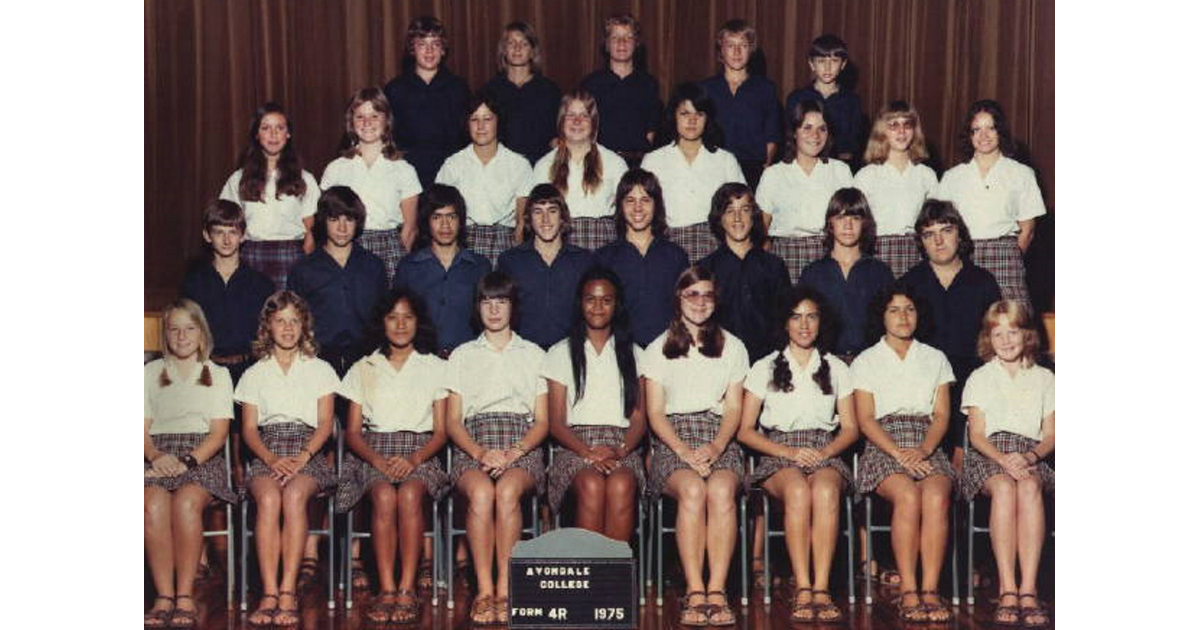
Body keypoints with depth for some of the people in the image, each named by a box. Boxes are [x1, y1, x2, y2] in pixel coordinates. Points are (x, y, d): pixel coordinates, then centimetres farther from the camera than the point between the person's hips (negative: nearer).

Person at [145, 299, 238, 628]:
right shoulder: (150, 373, 23)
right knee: (154, 503, -34)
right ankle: (164, 596, -35)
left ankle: (185, 596, -35)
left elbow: (219, 431, 7)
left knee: (186, 501, -36)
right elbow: (143, 428, 11)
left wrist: (189, 460, -12)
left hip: (203, 456, -1)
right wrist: (157, 456, -12)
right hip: (159, 456, 1)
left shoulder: (218, 375, 20)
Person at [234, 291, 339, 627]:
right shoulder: (255, 374, 20)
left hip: (308, 451, -1)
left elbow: (325, 425, 7)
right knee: (268, 498, -34)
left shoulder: (320, 370, 17)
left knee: (294, 494, -35)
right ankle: (269, 593, -39)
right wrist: (272, 459, -11)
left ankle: (288, 592, -38)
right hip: (266, 453, 1)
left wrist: (302, 457, -12)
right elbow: (249, 428, 10)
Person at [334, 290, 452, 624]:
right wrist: (378, 460, -11)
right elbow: (352, 432, 10)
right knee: (384, 496, -33)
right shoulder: (363, 369, 16)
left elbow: (441, 432, 6)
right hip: (374, 453, 1)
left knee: (410, 494, -35)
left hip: (420, 454, -1)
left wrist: (413, 460, -14)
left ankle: (407, 589, -34)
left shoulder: (436, 368, 13)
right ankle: (386, 590, -34)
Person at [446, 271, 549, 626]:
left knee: (507, 490, -35)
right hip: (473, 444, 1)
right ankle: (484, 591, -33)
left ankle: (505, 591, -33)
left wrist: (513, 453, -9)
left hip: (522, 446, 0)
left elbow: (542, 422, 11)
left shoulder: (534, 355, 19)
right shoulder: (462, 355, 21)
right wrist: (480, 452, -9)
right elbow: (452, 420, 12)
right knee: (481, 492, -35)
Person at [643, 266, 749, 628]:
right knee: (692, 490, -34)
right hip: (673, 439, -1)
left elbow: (734, 409, 10)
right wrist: (684, 451, -12)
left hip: (720, 440, 1)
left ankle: (717, 591, -37)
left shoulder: (732, 347, 18)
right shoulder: (658, 350, 14)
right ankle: (694, 591, -36)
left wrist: (715, 448, -10)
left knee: (721, 490, -34)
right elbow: (655, 412, 6)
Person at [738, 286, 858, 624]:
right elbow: (745, 430, 7)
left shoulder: (837, 369, 19)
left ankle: (821, 589, -42)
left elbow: (850, 428, 14)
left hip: (826, 454, 1)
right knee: (798, 490, -37)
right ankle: (803, 589, -40)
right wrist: (789, 452, -9)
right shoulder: (764, 368, 13)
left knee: (825, 490, -36)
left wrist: (825, 452, -7)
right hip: (777, 456, -1)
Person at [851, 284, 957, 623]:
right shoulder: (865, 362, 13)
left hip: (928, 447, 2)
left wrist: (924, 449, -9)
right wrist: (899, 453, -13)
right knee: (908, 495, -34)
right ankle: (908, 592, -33)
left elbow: (942, 414, 11)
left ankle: (930, 590, -35)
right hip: (883, 447, -2)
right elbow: (865, 420, 3)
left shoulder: (935, 359, 21)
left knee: (936, 496, -32)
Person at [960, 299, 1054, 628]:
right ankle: (1007, 590, -43)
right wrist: (1003, 459, -17)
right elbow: (977, 435, 3)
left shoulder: (1044, 378, 17)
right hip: (988, 453, -1)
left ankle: (1028, 590, -43)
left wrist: (1030, 457, -13)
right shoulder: (980, 378, 14)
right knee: (1004, 486, -37)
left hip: (1031, 454, 1)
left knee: (1029, 487, -36)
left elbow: (1050, 435, 9)